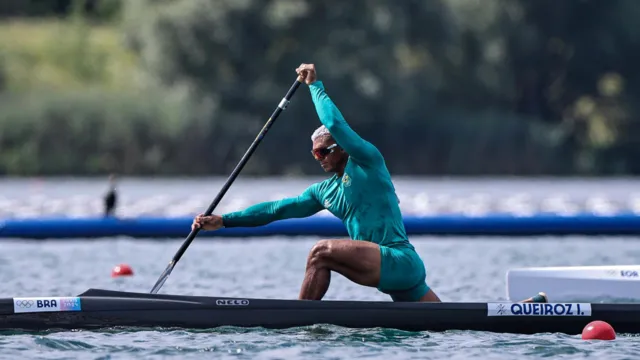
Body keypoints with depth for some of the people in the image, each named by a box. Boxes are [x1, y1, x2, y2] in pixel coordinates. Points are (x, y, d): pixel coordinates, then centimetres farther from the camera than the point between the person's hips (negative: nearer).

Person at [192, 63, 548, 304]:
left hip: (400, 260, -9)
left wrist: (316, 85, 0)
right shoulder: (323, 192, 22)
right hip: (399, 269, 10)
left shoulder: (367, 162, 0)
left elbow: (337, 125, -13)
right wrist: (224, 220, 18)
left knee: (322, 251, -22)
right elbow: (277, 209, 22)